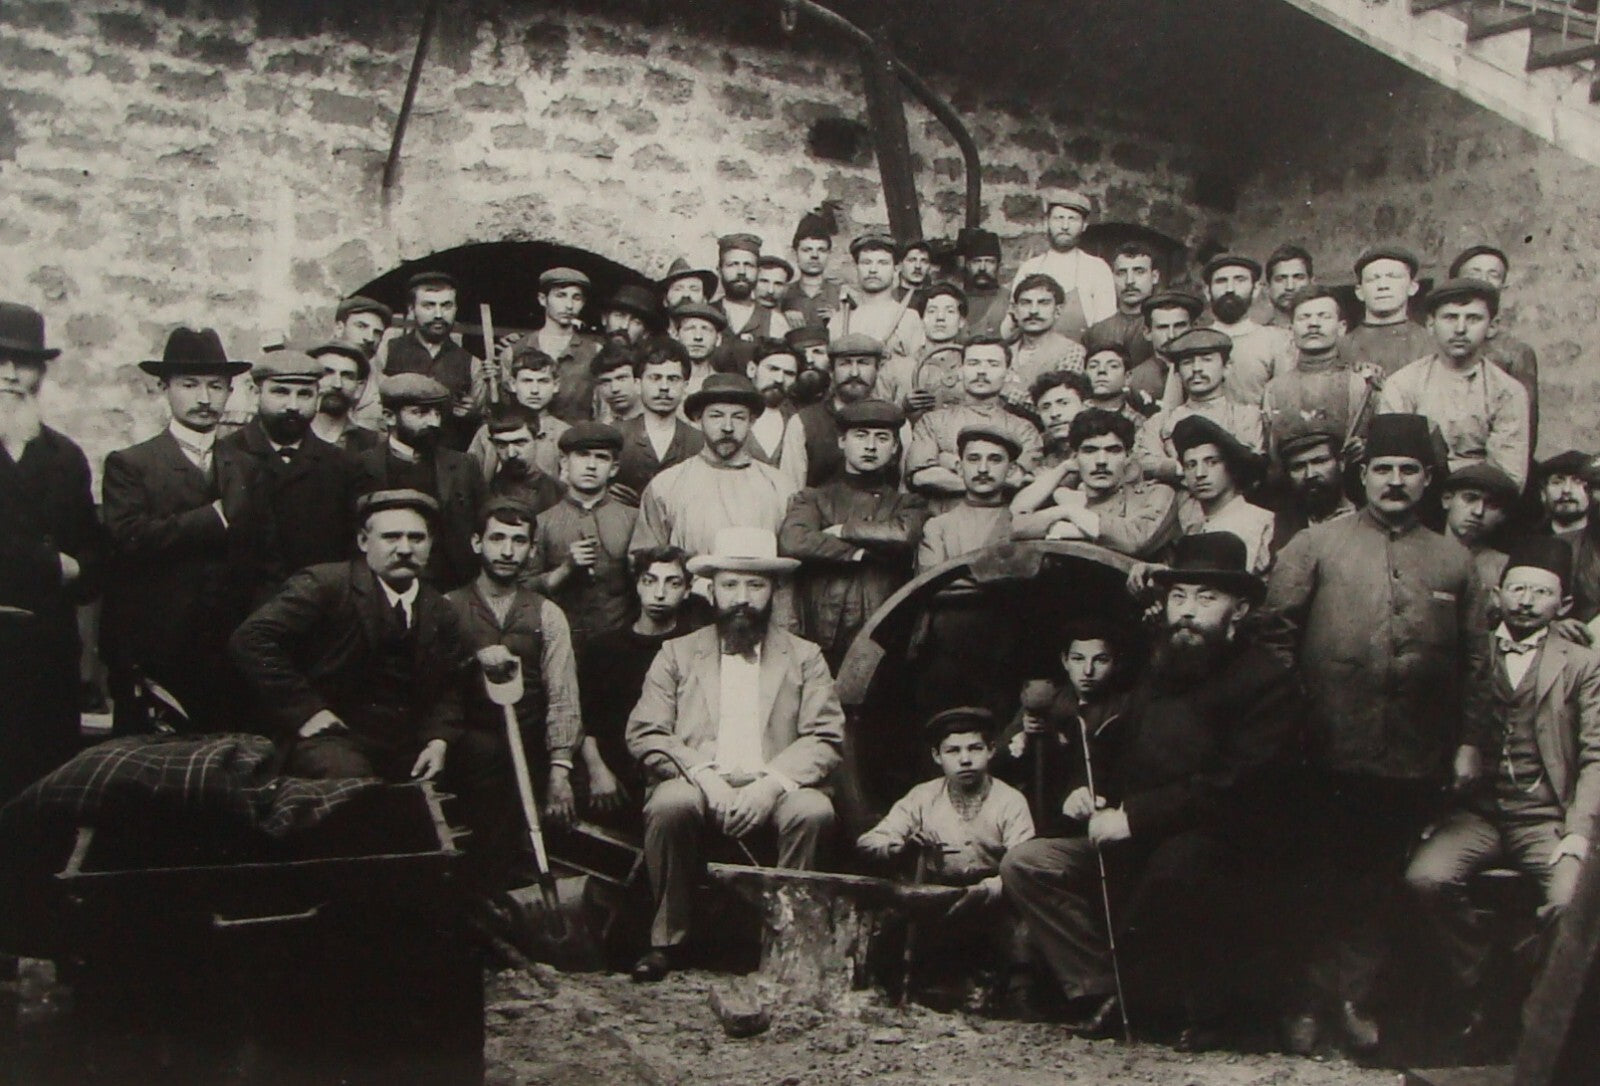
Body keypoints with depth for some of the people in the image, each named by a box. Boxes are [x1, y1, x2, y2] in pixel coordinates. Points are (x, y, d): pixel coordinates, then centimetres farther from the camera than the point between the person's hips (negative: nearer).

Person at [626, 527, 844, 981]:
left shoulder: (805, 658, 16)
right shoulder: (677, 654, 16)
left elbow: (825, 739, 4)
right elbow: (644, 735, 5)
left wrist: (771, 783, -15)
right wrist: (703, 776, -13)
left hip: (775, 791, 0)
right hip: (697, 785, 0)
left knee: (813, 810, -31)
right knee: (670, 805, -33)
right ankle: (667, 941, -15)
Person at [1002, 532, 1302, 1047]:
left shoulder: (1268, 682, -10)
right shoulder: (1160, 670, 16)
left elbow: (1232, 789, -22)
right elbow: (1124, 756, 27)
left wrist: (1132, 817, -24)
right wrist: (1089, 789, 4)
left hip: (1230, 854, -7)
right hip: (1137, 845, 8)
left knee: (1177, 862, -41)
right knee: (1025, 864, -6)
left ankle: (1206, 1011, -17)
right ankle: (1103, 991, -4)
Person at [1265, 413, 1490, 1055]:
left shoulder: (1454, 562, 10)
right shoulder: (1316, 545, 3)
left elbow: (1473, 663, 12)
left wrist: (1467, 740, 7)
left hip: (1415, 761, 2)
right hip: (1331, 754, -2)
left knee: (1380, 882, 10)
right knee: (1324, 878, 6)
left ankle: (1355, 996, 21)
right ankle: (1314, 996, 19)